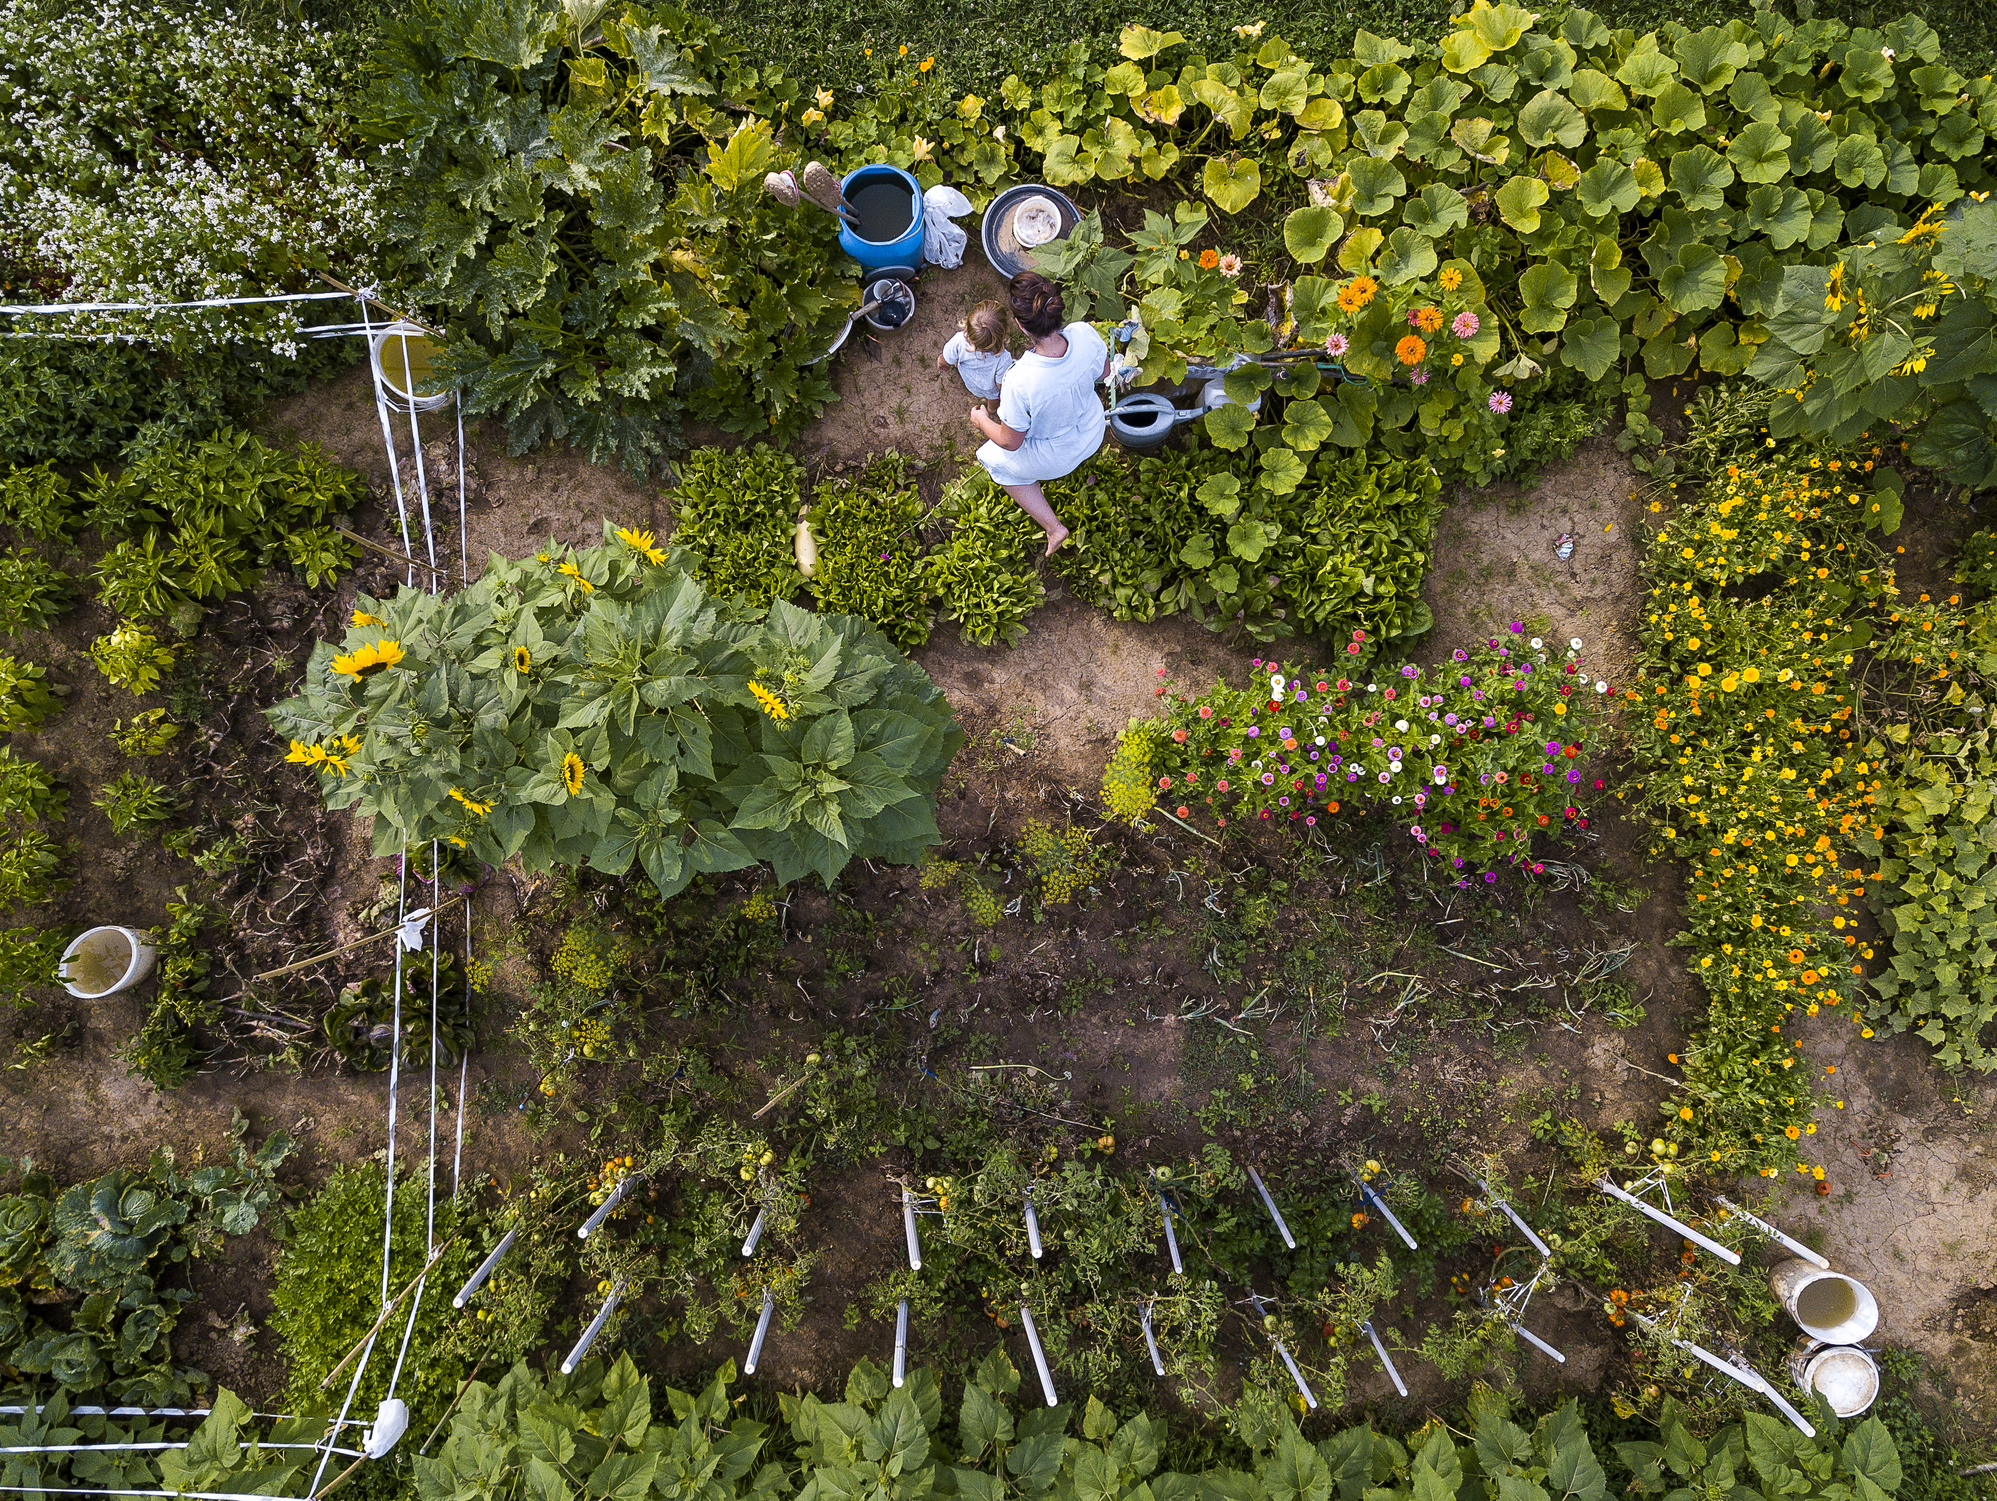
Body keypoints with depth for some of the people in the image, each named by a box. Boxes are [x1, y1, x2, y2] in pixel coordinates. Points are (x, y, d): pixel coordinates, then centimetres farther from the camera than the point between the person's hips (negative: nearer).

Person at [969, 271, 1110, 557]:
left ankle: (1054, 528, 31)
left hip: (1054, 456, -5)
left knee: (996, 459, 28)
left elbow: (1010, 442, -25)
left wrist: (982, 421, -5)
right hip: (1092, 431, 5)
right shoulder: (1085, 334, -31)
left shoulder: (1019, 384, -44)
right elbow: (1103, 373, -7)